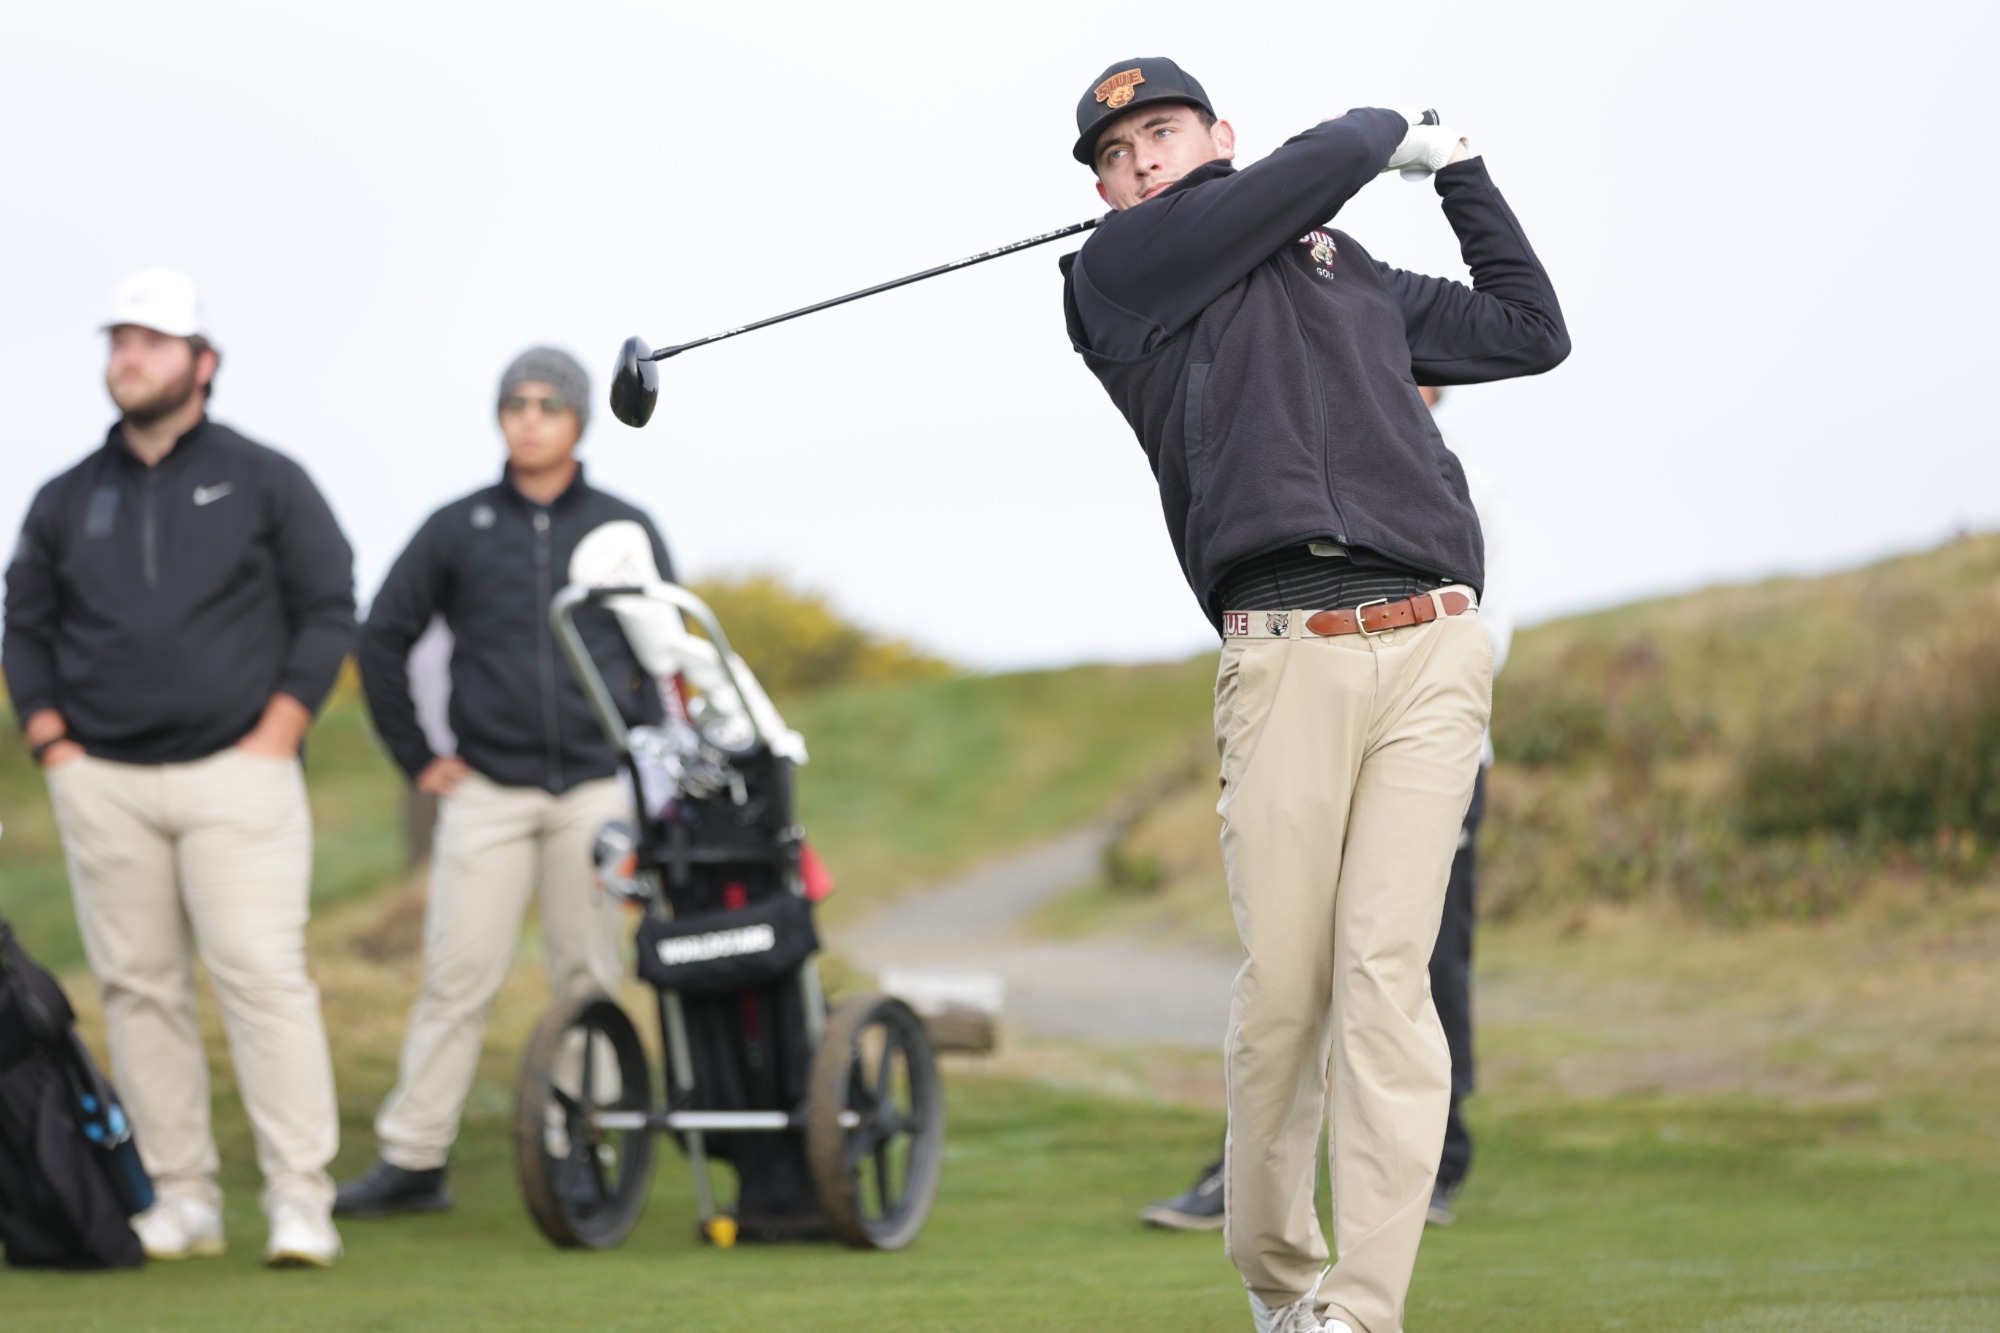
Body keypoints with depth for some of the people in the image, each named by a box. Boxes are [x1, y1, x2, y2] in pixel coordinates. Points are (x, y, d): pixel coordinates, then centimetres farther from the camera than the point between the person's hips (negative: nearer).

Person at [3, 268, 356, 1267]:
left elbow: (328, 608, 4)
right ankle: (183, 1197, 7)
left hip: (237, 774, -4)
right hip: (102, 784, 4)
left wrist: (277, 733, -5)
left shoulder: (264, 482, 6)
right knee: (138, 988, 2)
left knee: (263, 974, -13)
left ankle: (300, 1200, -13)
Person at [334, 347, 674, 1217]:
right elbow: (383, 640, 12)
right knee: (456, 975, -4)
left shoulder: (624, 532, 8)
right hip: (486, 788, 0)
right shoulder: (457, 531, 7)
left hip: (597, 787, 0)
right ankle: (412, 1161, -1)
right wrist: (415, 756, 7)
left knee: (590, 980, 2)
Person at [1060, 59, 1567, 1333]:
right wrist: (1385, 126, 26)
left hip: (1434, 654, 2)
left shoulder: (1356, 275, 28)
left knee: (1384, 972, -9)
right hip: (1285, 656, -2)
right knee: (1282, 988, -7)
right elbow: (1326, 162, 5)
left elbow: (1529, 329, 37)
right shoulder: (1124, 271, 11)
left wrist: (1459, 166, 40)